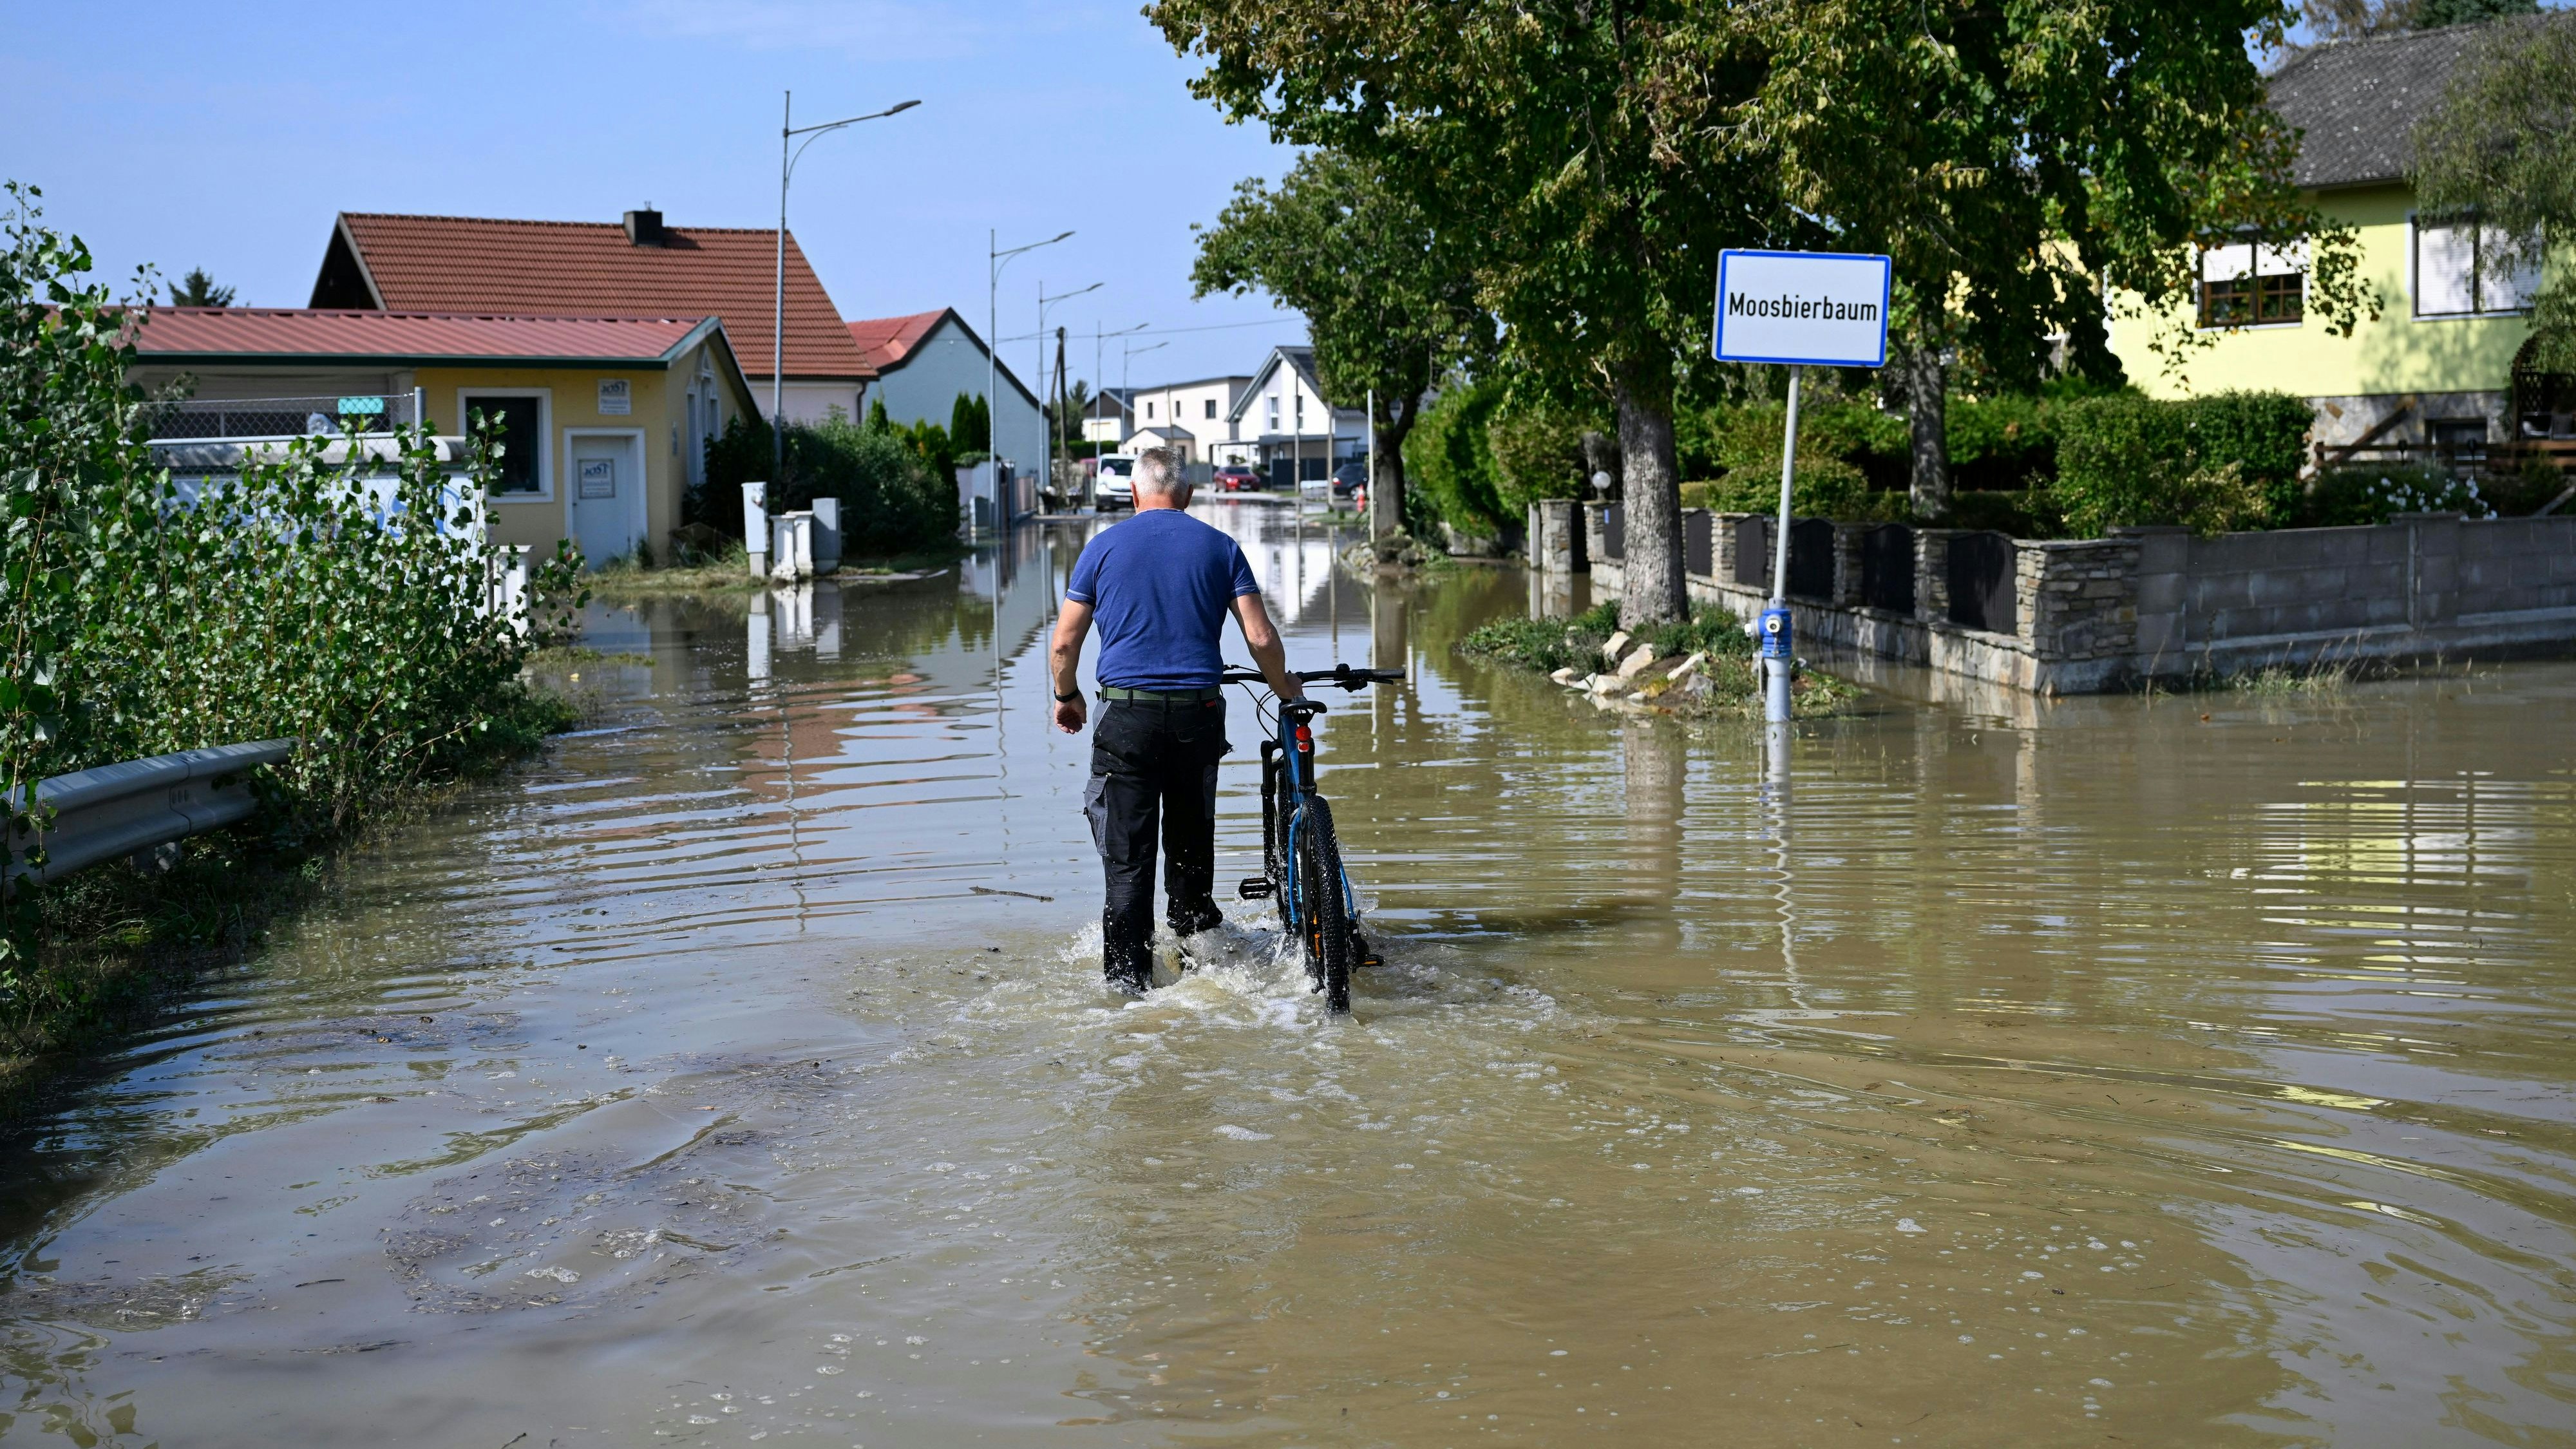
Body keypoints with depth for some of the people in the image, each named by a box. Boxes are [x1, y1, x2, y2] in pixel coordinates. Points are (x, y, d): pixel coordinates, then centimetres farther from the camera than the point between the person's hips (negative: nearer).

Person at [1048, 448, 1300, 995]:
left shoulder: (1104, 546, 5)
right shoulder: (1219, 546, 7)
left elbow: (1063, 645, 4)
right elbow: (1261, 638, 0)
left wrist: (1067, 697, 22)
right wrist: (1286, 692, 18)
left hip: (1126, 714, -1)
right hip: (1198, 712, 1)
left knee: (1127, 855, 1)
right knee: (1191, 839, 20)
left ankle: (1127, 979, -1)